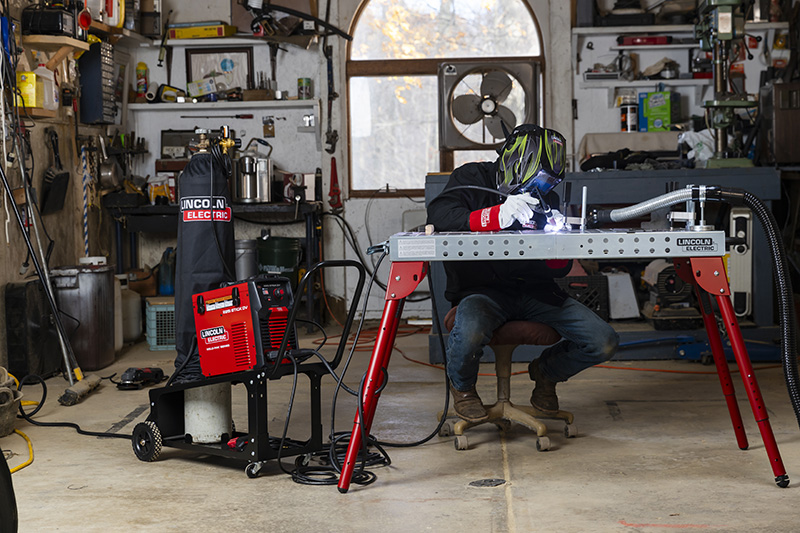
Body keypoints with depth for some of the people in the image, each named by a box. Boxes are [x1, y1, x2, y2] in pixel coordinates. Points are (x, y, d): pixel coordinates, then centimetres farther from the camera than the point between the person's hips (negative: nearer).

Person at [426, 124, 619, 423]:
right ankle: (462, 386, 0)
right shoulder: (473, 179, 2)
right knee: (470, 332, -39)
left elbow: (560, 270, 13)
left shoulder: (544, 197, 15)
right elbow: (438, 216, -21)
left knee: (604, 344, -12)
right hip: (482, 290, -4)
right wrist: (497, 216, -34)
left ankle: (546, 371, 22)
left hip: (533, 292, 4)